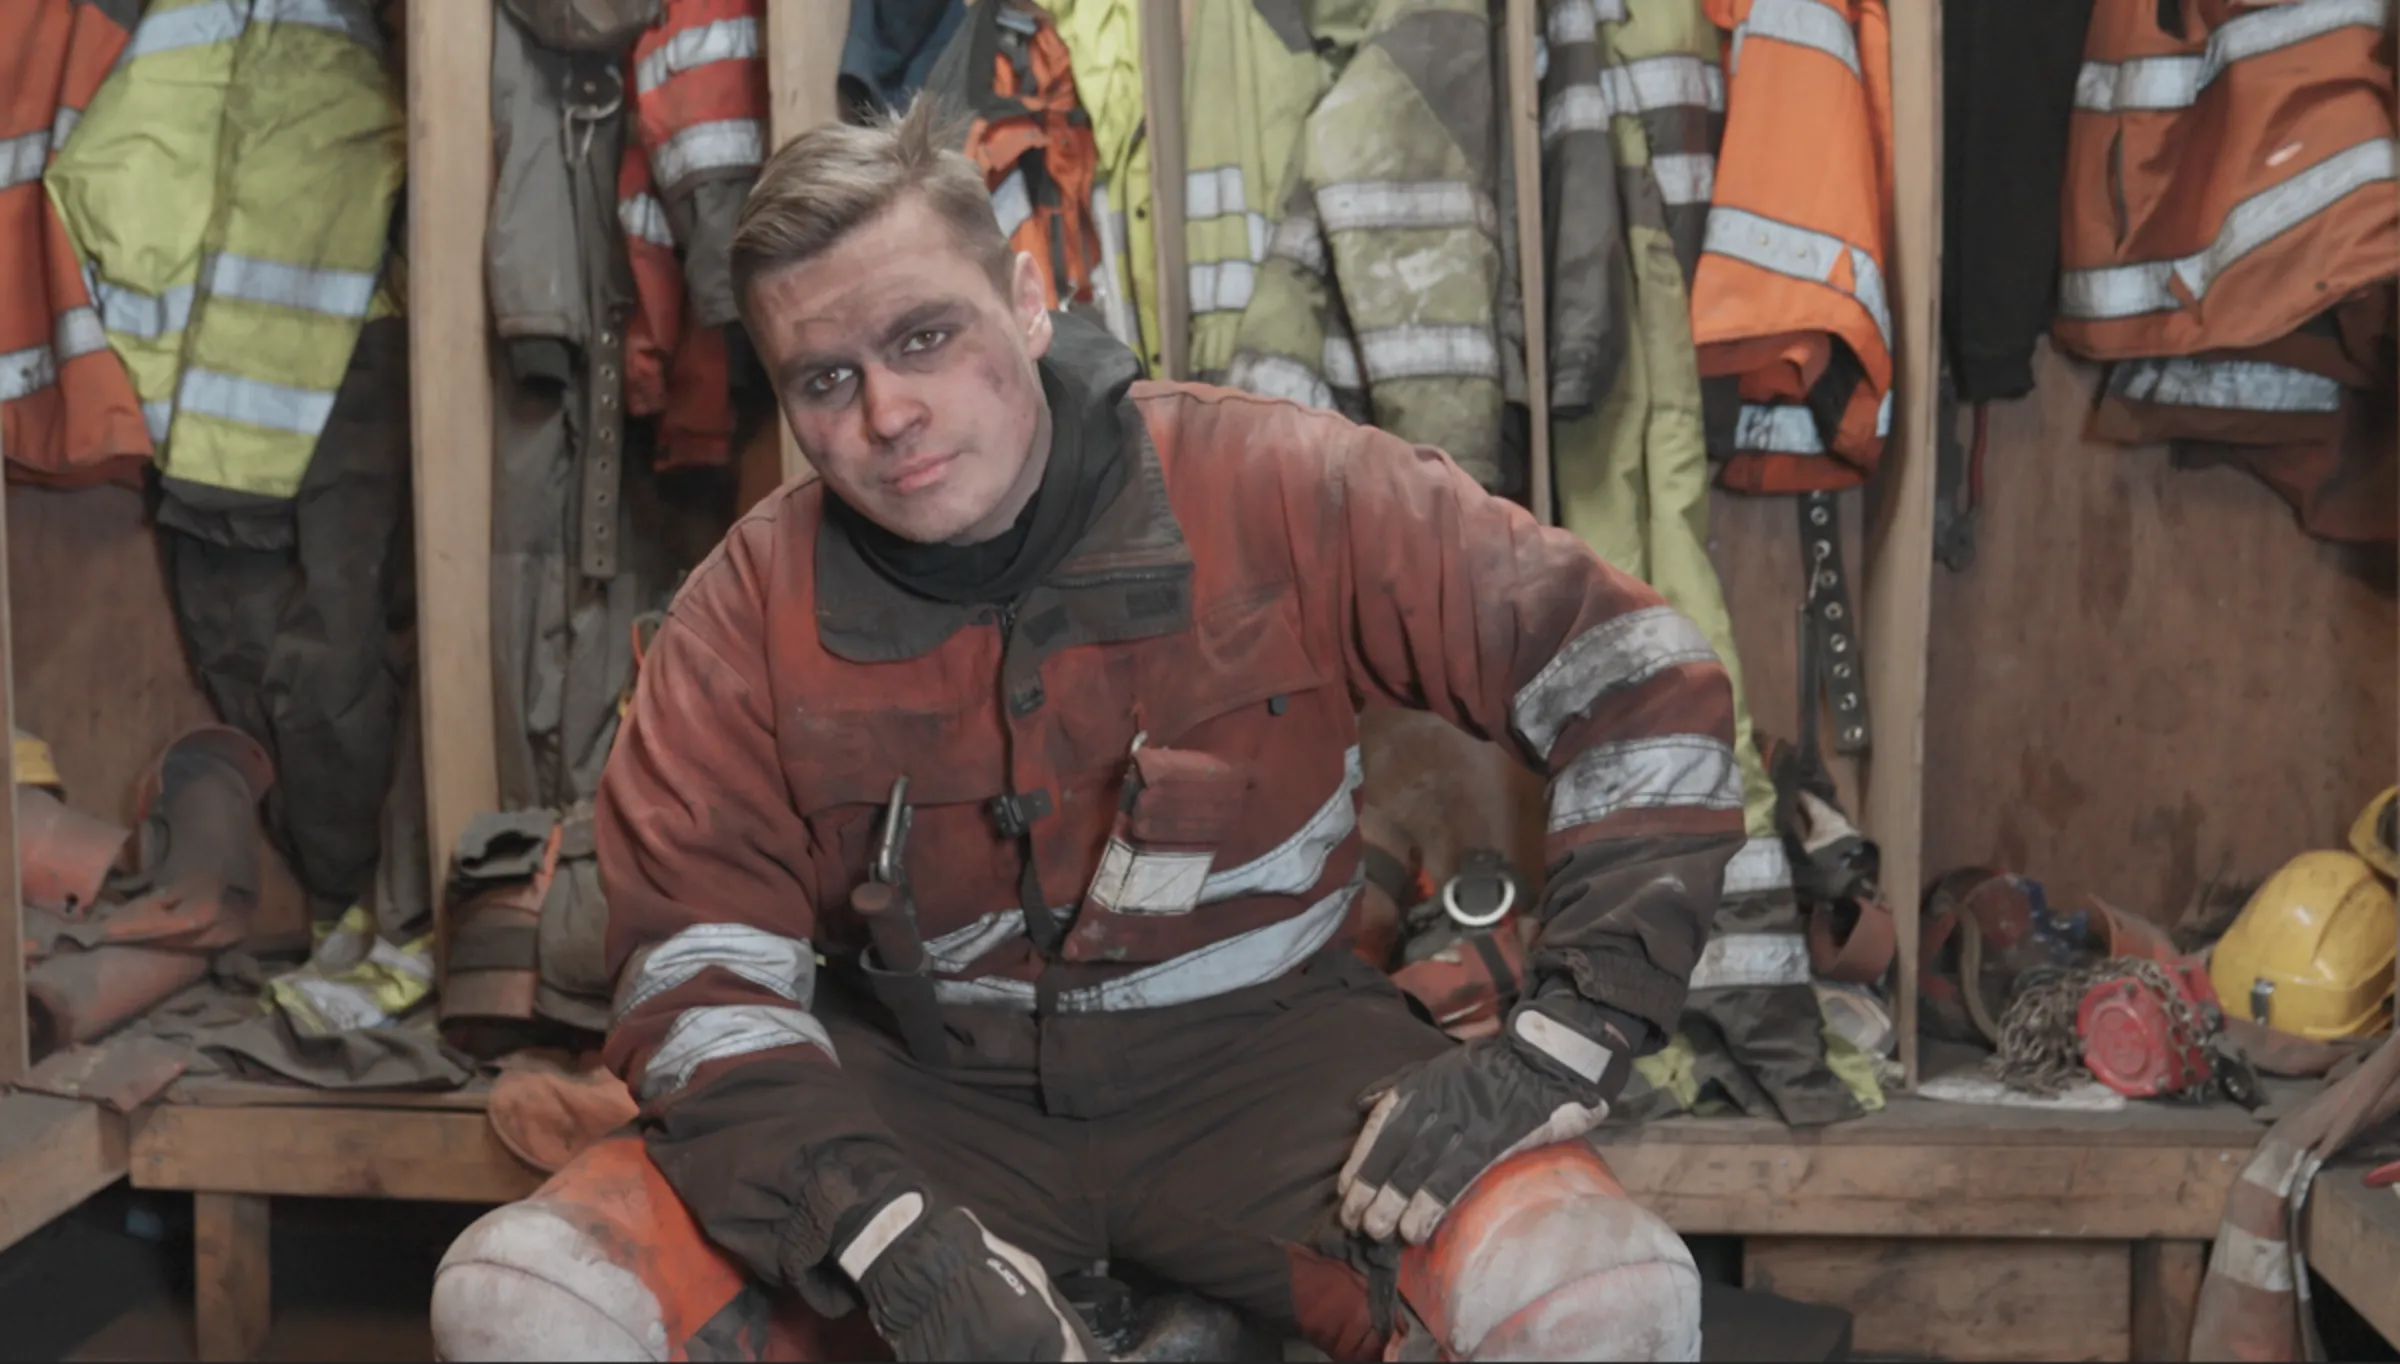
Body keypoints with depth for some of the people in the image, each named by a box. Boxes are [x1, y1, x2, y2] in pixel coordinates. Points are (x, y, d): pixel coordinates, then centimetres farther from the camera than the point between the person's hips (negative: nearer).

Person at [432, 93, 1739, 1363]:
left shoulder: (1283, 493, -11)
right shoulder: (751, 614, -7)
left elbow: (1639, 684, -9)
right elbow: (697, 972, -9)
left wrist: (1552, 1048, -18)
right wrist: (890, 1239, -24)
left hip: (1256, 1053, -1)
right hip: (921, 1085, 2)